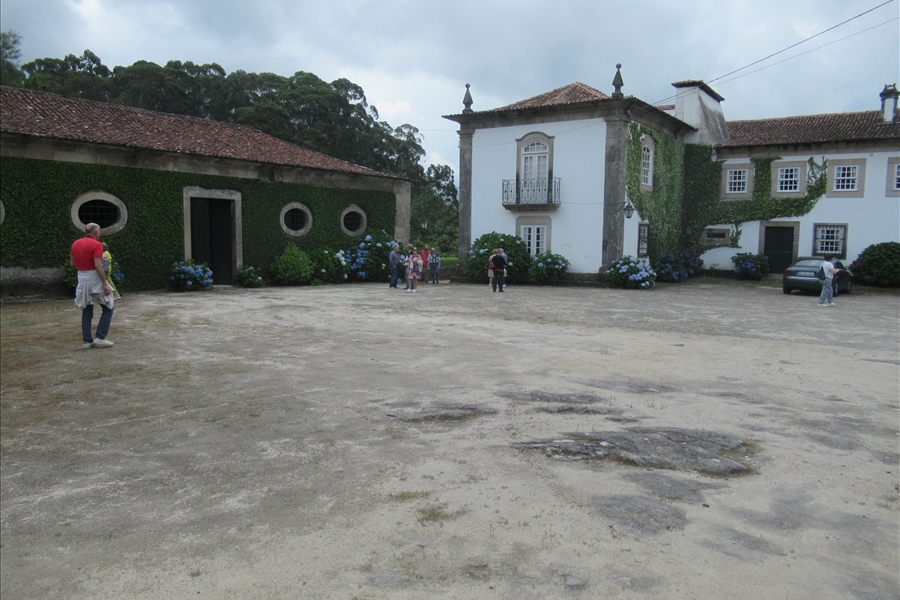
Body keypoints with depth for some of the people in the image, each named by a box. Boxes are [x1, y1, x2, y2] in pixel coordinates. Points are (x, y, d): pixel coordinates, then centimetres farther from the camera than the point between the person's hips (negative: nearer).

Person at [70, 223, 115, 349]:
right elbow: (98, 265, -20)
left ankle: (87, 340, 11)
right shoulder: (96, 245, -12)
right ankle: (100, 338, -1)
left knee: (86, 312, 12)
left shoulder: (75, 244, 10)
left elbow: (73, 264, 14)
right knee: (108, 309, 5)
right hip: (95, 279, -7)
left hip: (81, 279, 7)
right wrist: (105, 284, -19)